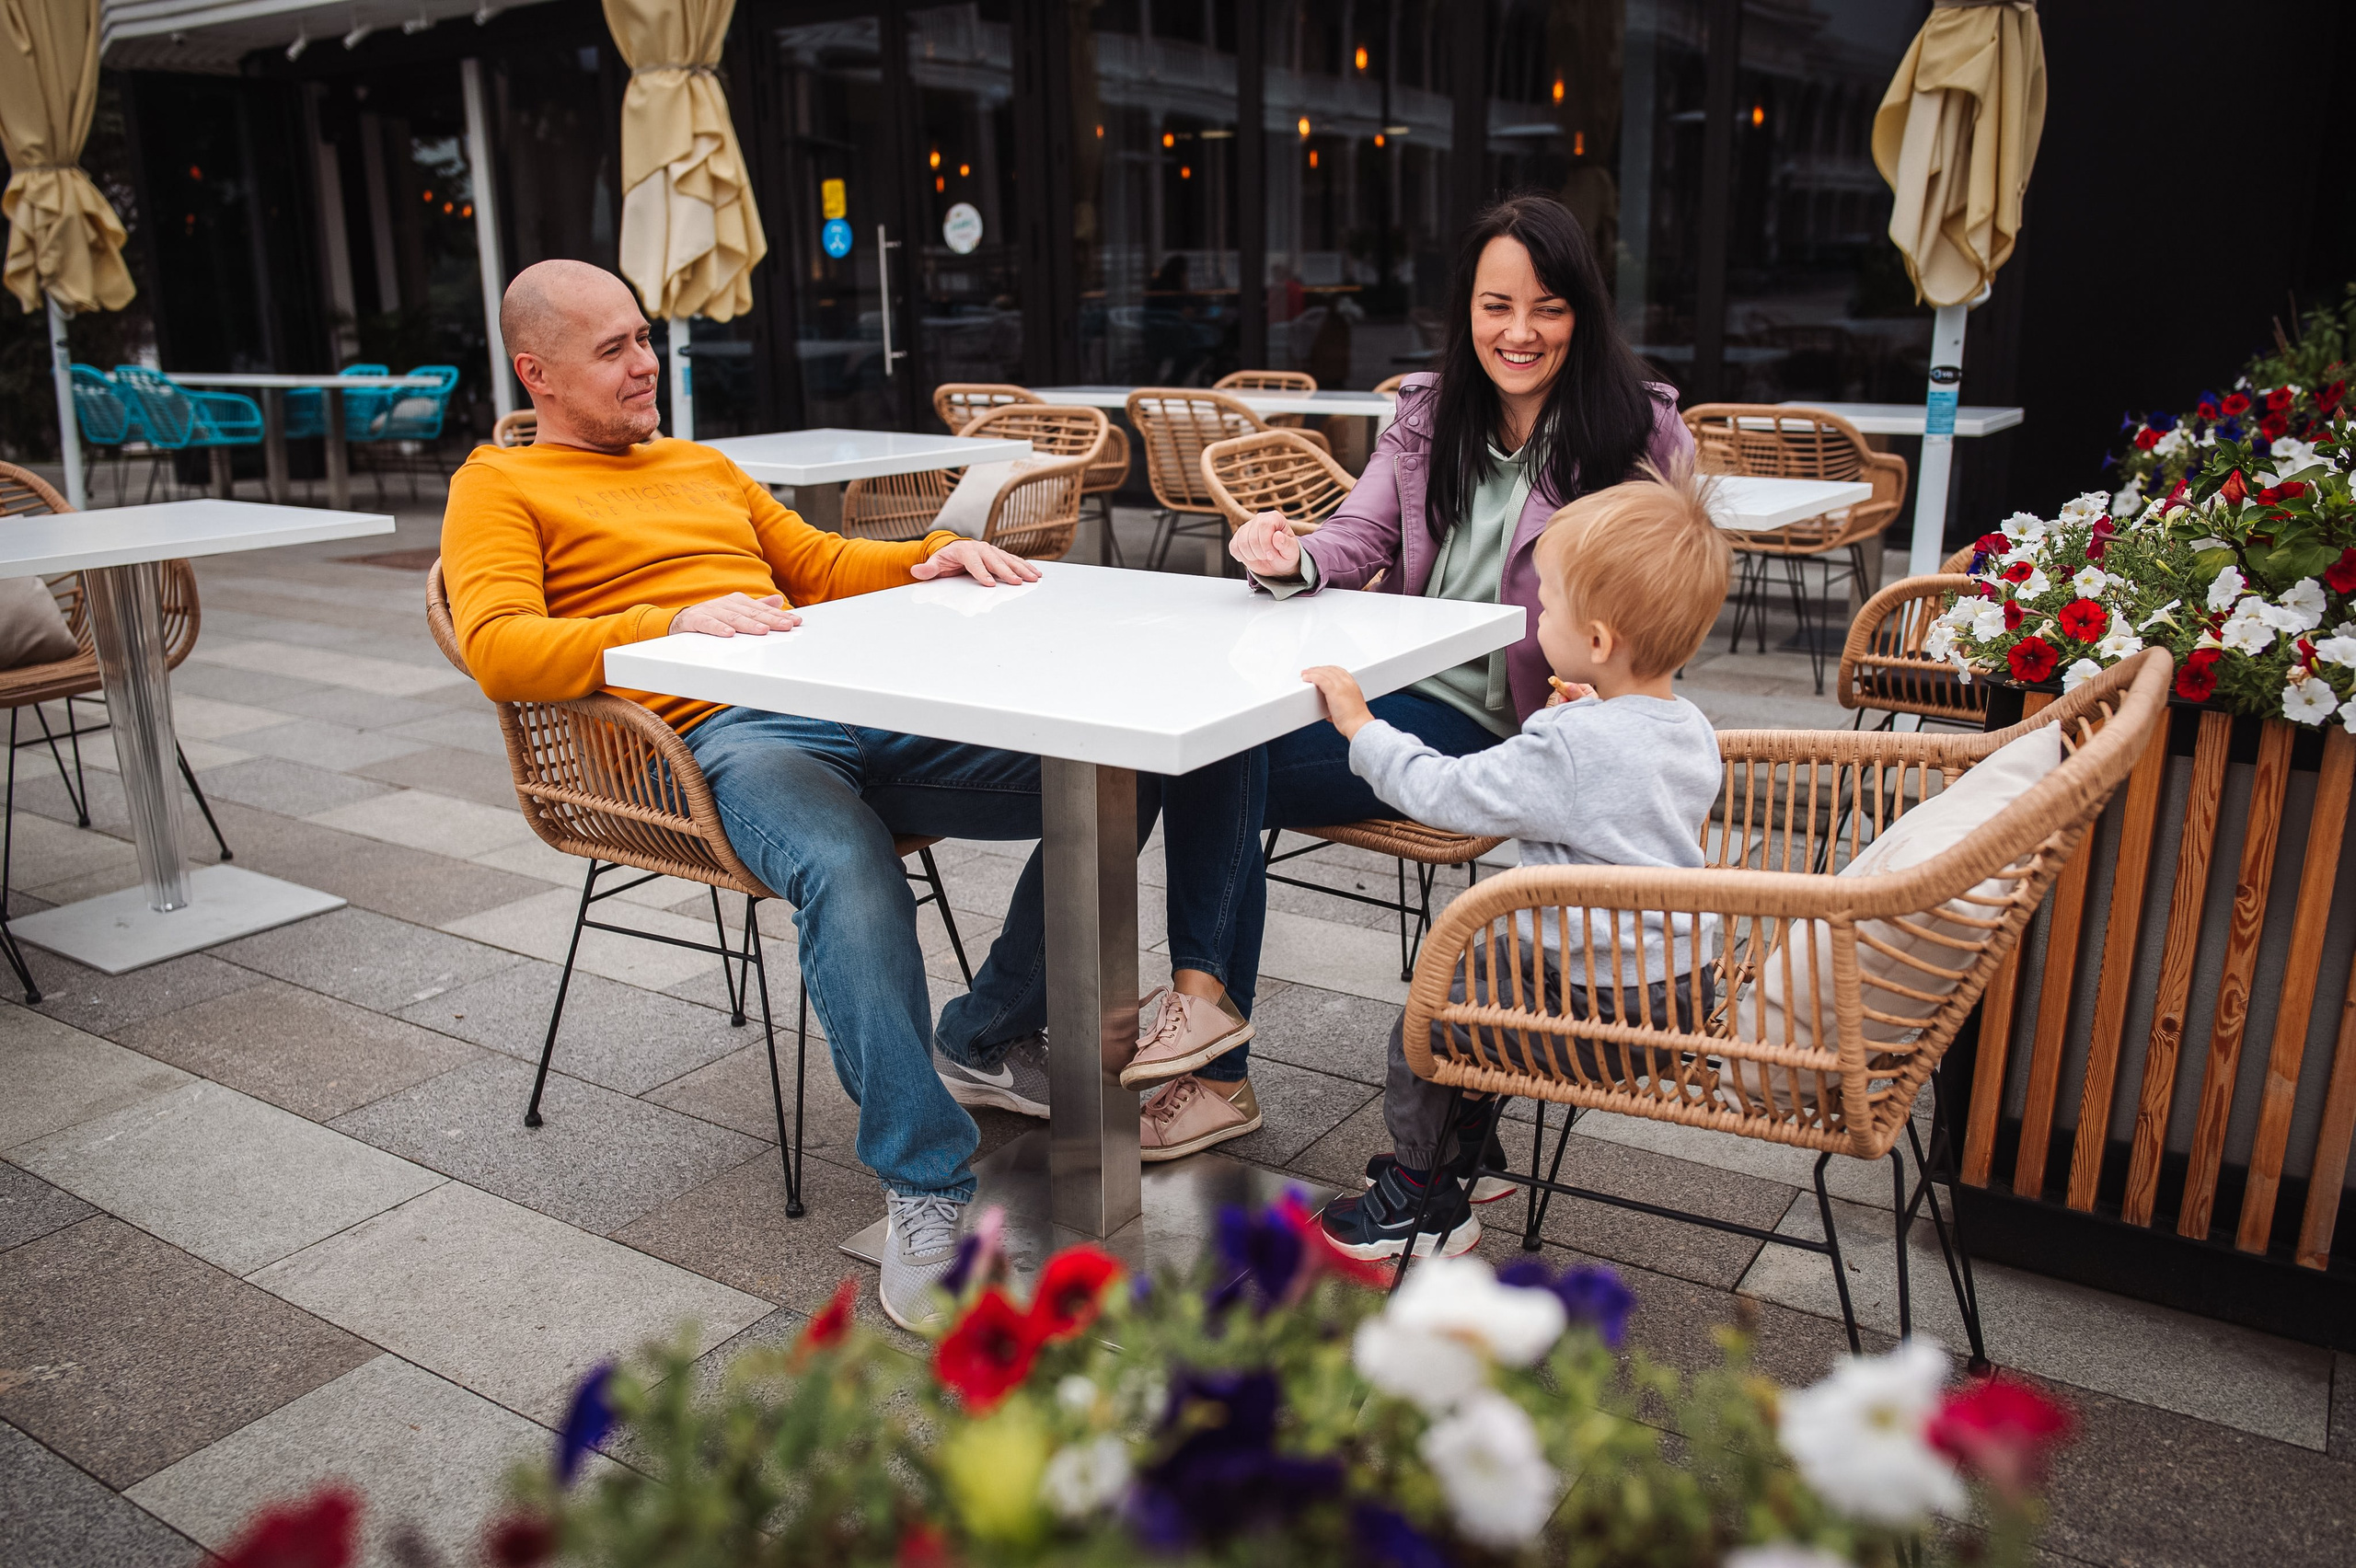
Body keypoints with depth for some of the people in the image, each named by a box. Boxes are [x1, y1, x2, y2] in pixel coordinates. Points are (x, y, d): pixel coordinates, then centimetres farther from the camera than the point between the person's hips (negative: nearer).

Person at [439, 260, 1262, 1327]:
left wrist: (933, 557, 11)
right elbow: (498, 649, -7)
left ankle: (986, 1036, 7)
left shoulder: (701, 466, 32)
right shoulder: (499, 488, 11)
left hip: (854, 708, 7)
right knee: (851, 874, -41)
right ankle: (926, 1189, -28)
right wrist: (674, 623, -21)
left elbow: (823, 566, 31)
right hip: (725, 738, -6)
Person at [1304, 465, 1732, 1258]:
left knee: (1421, 1026, 6)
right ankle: (1467, 1150, 41)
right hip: (1679, 981, 10)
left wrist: (1360, 725, -9)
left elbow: (1443, 792, -20)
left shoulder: (1571, 749, -27)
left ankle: (1418, 1204, 27)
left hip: (1602, 1014, -10)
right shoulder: (1688, 729, 1)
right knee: (1473, 967, 26)